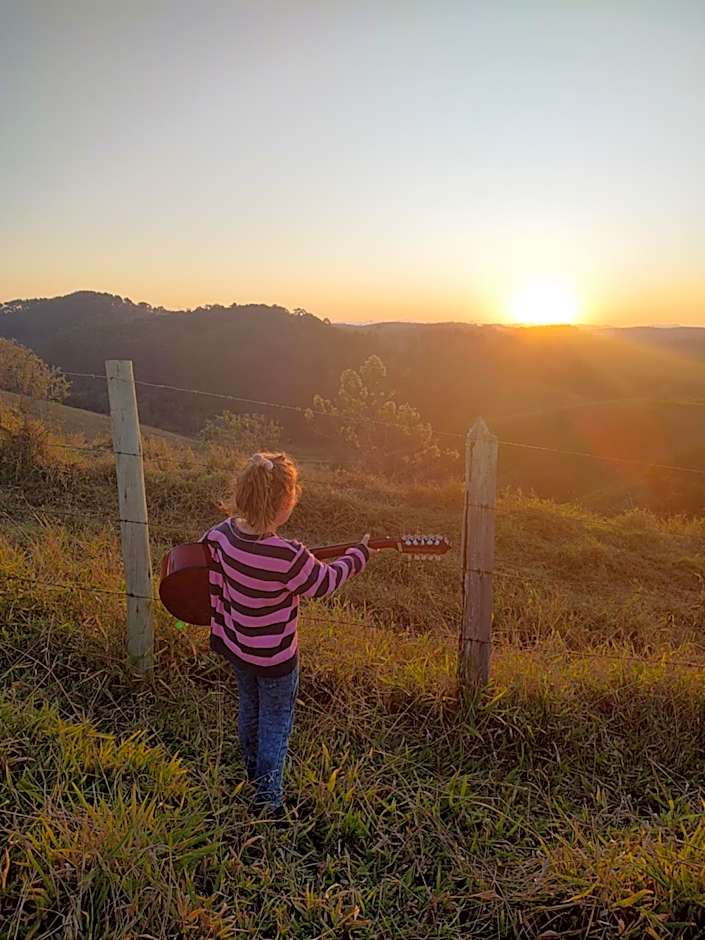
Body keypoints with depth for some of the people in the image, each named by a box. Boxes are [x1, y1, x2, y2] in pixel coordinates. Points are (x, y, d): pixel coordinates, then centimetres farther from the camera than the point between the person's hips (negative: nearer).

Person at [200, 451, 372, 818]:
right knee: (275, 725, 17)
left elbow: (216, 590, -5)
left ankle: (253, 775, 55)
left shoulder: (223, 533, -19)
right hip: (274, 658, -7)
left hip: (236, 648, 7)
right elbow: (325, 581, -17)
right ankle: (269, 803, 35)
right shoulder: (288, 557, -36)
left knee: (249, 710, 30)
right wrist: (359, 554, 0)